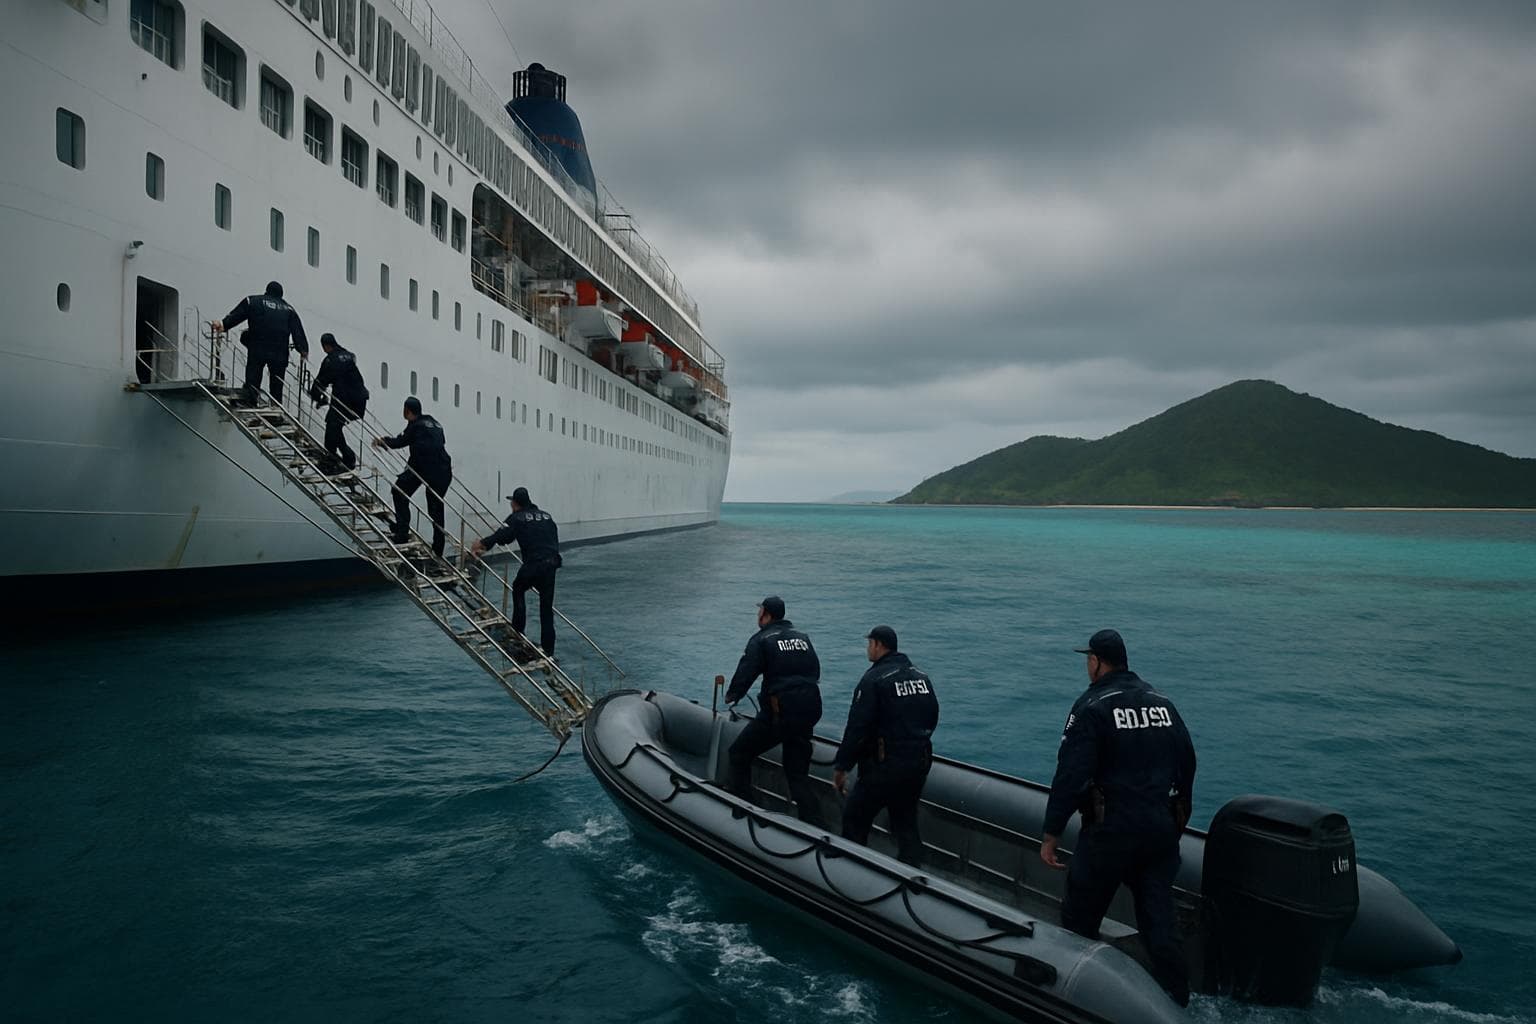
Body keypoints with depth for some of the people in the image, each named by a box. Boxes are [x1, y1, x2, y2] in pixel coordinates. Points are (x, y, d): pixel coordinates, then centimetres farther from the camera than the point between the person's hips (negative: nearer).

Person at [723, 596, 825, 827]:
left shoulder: (762, 639, -3)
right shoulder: (802, 637, 16)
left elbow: (746, 672, -7)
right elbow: (815, 672, 17)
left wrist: (731, 695, 12)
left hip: (779, 711, -6)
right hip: (810, 710, 6)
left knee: (739, 754, 12)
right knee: (797, 772, 13)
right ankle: (815, 828, 5)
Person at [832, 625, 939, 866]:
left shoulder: (874, 679, -13)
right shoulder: (921, 677, 9)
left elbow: (857, 728, -16)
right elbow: (932, 719, 15)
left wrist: (841, 766, -10)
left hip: (885, 765, -7)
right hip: (920, 763, 7)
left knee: (854, 820, 7)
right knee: (907, 824, 16)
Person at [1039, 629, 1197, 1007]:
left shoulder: (1092, 707, -10)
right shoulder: (1163, 704, 10)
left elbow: (1070, 776, -16)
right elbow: (1187, 767, 15)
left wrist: (1051, 834, -11)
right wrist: (1176, 822, 25)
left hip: (1111, 831, -6)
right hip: (1162, 831, 6)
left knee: (1078, 920, 9)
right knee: (1160, 926, 11)